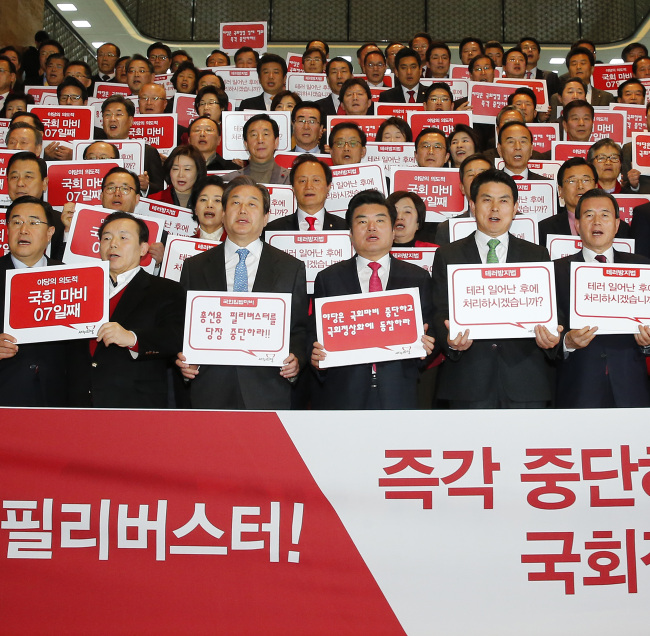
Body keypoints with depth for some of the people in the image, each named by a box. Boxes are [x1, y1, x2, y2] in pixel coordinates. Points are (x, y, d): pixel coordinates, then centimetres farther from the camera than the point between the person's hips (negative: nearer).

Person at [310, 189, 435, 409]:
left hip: (397, 397, 1)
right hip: (341, 397, 0)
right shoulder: (328, 279, 9)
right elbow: (317, 338, 7)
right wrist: (316, 358, -13)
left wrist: (424, 347, -13)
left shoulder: (418, 278, 10)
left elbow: (429, 335, 8)